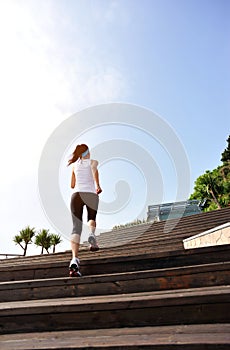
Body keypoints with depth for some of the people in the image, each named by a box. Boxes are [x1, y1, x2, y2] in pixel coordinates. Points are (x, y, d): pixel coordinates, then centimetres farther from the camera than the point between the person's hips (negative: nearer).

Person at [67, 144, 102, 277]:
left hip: (77, 195, 2)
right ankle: (92, 234, -6)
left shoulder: (75, 165, 23)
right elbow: (94, 170, -12)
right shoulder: (93, 162, 13)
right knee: (92, 218, 26)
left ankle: (75, 259, -26)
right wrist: (98, 185, -9)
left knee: (76, 227, -7)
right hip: (91, 195, -2)